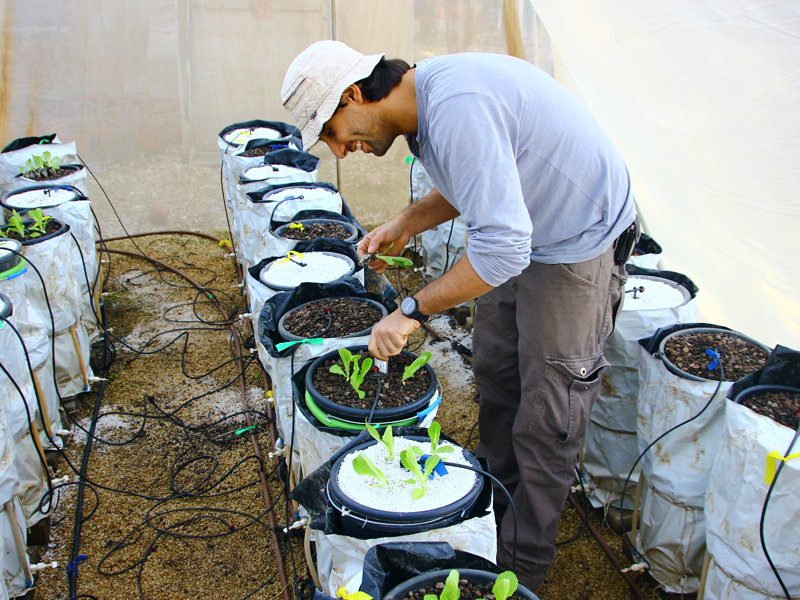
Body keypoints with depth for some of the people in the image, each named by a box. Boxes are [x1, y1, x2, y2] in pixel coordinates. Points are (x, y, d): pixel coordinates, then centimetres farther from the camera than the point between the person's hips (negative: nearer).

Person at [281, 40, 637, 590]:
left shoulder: (457, 107, -32)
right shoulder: (424, 96, 0)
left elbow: (502, 246, -36)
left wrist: (413, 310, -26)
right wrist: (408, 222, 4)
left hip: (578, 246, -10)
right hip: (522, 235, 10)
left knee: (545, 421, 0)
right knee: (495, 375, 18)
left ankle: (520, 570, 19)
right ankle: (493, 502, 39)